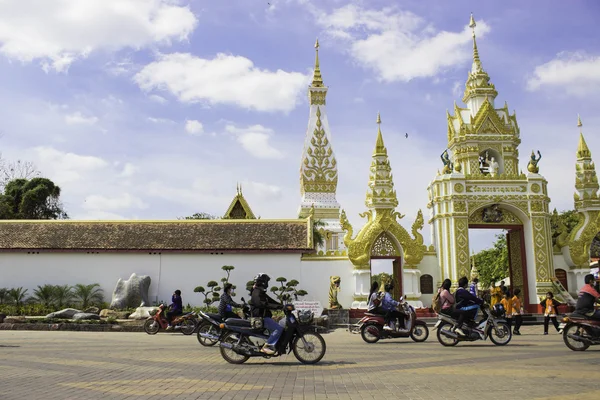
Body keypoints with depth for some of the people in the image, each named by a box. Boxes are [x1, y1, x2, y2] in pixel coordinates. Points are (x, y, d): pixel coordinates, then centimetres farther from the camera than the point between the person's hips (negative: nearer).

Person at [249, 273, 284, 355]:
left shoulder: (262, 293, 20)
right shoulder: (257, 292, -14)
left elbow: (270, 301, 21)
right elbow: (260, 304, -31)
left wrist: (282, 305, 10)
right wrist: (276, 306, -35)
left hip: (264, 317, 11)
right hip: (260, 318, -11)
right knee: (279, 328, -22)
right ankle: (267, 346, -21)